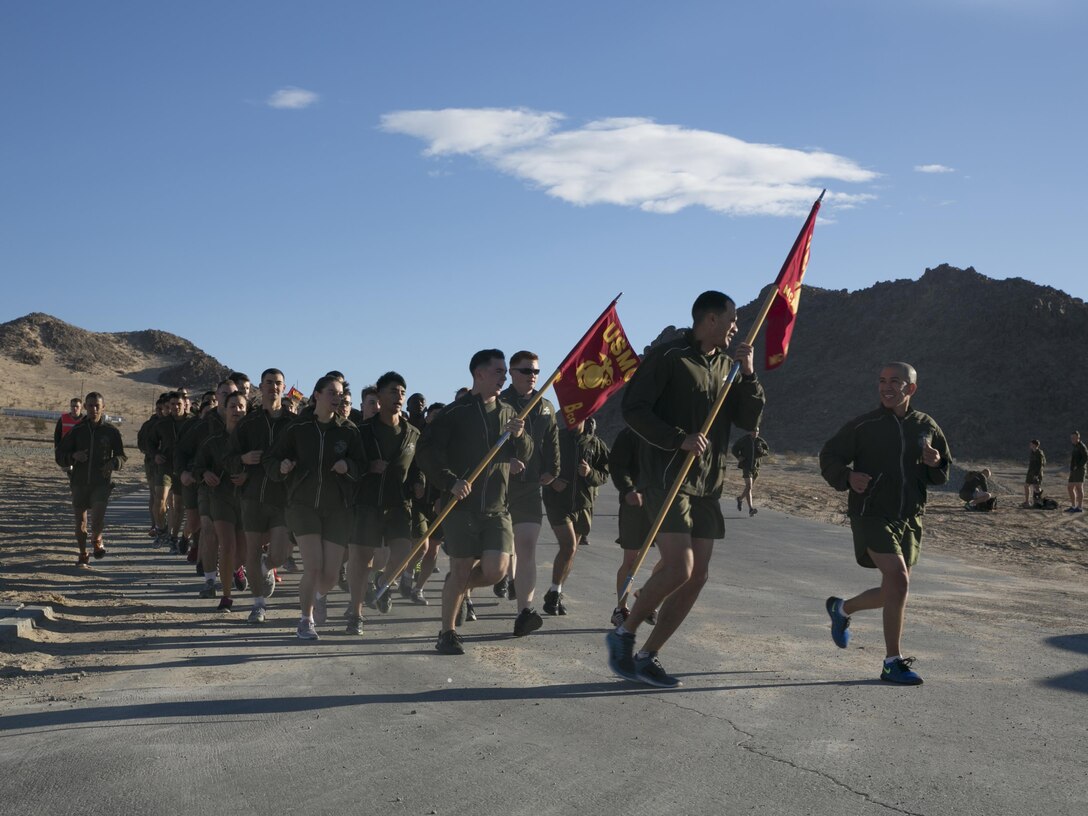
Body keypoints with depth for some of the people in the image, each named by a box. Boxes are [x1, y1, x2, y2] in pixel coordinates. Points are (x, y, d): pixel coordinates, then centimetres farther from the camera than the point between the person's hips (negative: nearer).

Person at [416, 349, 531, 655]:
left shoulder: (507, 412, 13)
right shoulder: (455, 412, -5)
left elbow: (524, 456, 15)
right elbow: (425, 452, -8)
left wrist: (520, 437, -7)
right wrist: (450, 482, -17)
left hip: (497, 507, 5)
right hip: (461, 504, -4)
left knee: (496, 569, -8)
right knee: (460, 570, 0)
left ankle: (458, 585, 23)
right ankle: (447, 633, 17)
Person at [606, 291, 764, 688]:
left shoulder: (727, 365, 15)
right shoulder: (668, 356, -7)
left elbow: (749, 420, 11)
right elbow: (633, 408, -12)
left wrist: (748, 374, -3)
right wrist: (680, 439, -20)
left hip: (708, 483, 8)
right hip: (668, 476, -8)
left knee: (698, 576, 4)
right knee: (679, 568, -17)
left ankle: (646, 656, 15)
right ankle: (624, 633, 6)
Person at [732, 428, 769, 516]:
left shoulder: (760, 441, 3)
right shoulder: (744, 440, -6)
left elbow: (767, 450, 15)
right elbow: (734, 449, 4)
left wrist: (763, 451, -8)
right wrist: (739, 457, -13)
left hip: (755, 466, 5)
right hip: (746, 466, -5)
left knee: (751, 486, 15)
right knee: (748, 486, -16)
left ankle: (740, 498, 43)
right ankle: (750, 508, -20)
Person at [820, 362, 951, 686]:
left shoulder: (926, 426, 8)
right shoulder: (862, 425, -4)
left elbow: (942, 474, 16)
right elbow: (829, 458, 1)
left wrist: (935, 463, -8)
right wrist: (848, 477, -19)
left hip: (909, 518, 5)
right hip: (871, 514, -5)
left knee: (894, 592, 11)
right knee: (898, 579, -20)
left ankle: (842, 608, 40)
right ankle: (893, 662, -9)